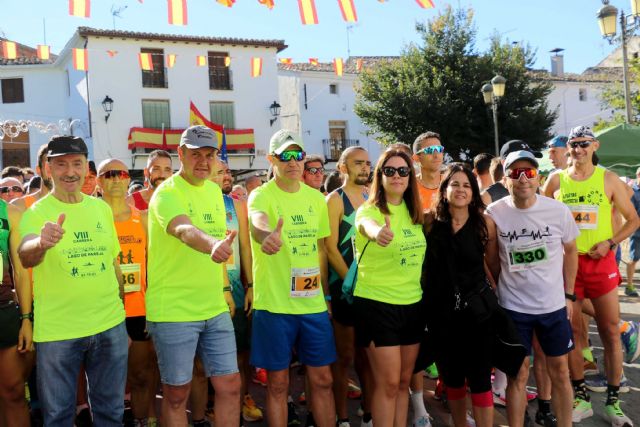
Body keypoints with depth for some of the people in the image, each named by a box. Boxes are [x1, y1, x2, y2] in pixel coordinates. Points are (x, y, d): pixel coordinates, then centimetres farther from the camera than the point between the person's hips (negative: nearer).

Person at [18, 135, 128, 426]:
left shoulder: (102, 208, 6)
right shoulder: (36, 213, -8)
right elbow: (25, 257, -27)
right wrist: (41, 243, -49)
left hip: (110, 325, 4)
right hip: (57, 332, -4)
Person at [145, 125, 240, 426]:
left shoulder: (214, 190, 9)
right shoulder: (167, 194, -14)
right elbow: (185, 231, -36)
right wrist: (213, 245, -55)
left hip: (215, 309, 6)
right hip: (173, 311, -6)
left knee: (229, 385, 8)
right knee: (177, 393, 6)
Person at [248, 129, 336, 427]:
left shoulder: (316, 198, 7)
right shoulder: (261, 195, -9)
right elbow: (257, 221, -34)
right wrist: (266, 235, -57)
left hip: (313, 303, 4)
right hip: (274, 304, -4)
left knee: (322, 379, 12)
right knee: (278, 383, 8)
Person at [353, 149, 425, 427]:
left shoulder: (415, 213, 6)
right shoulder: (368, 210, -13)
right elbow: (368, 225, -39)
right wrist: (378, 232, -60)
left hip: (413, 304, 6)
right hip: (377, 305, -6)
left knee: (404, 381, 14)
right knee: (388, 383, -1)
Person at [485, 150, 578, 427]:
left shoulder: (559, 210, -8)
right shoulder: (494, 213, -10)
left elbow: (570, 251, 7)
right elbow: (491, 260, 2)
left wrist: (569, 295, 6)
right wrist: (508, 288, 6)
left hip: (554, 305, 2)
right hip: (513, 307, -1)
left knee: (559, 371, 11)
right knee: (518, 374, 6)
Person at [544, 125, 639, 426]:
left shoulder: (608, 179, 0)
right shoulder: (556, 180, 2)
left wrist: (610, 242, -9)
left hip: (601, 262, -1)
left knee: (611, 331, 3)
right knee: (571, 331, 5)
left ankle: (612, 402, 16)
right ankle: (581, 399, 19)